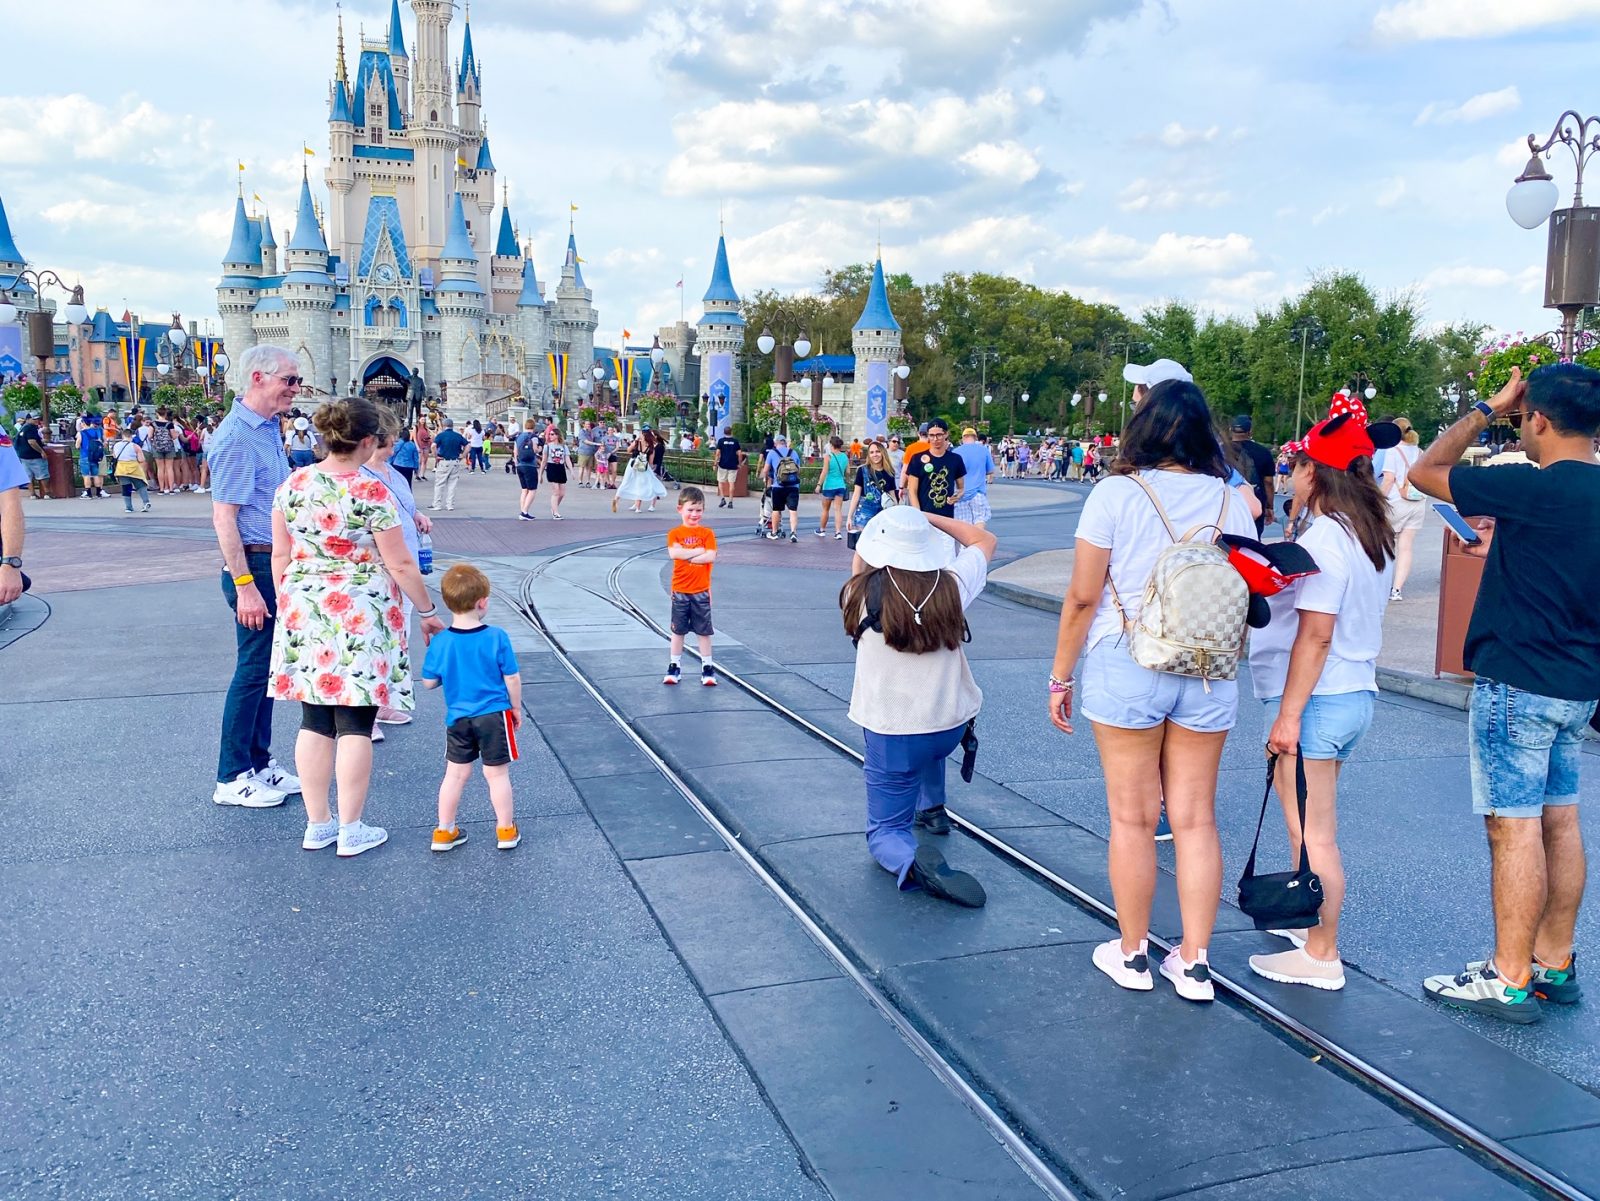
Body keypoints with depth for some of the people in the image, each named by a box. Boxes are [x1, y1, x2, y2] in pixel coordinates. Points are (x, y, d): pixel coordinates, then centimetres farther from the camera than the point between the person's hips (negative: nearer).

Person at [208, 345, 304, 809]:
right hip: (256, 566, -9)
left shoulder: (269, 429, 12)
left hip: (278, 565, 9)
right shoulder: (237, 436, -17)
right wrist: (244, 586, -23)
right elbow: (223, 517, -20)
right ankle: (233, 779, 8)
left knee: (266, 667, 14)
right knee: (253, 670, -2)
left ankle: (259, 762, 25)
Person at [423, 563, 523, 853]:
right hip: (494, 715, -3)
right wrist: (516, 708, 6)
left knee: (456, 774, 15)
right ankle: (506, 830, 20)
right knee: (497, 774, 9)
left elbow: (429, 682, 0)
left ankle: (444, 831, 24)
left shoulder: (439, 642, -9)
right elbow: (512, 679, -9)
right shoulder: (496, 637, -16)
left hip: (457, 718, 3)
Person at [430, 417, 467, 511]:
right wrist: (462, 456, 6)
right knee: (452, 484, 9)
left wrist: (436, 457, -10)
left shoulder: (441, 435, -5)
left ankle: (436, 505, 5)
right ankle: (450, 505, 10)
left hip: (443, 462, -3)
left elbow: (433, 446, -19)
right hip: (455, 462, 3)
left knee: (439, 484, 3)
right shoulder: (458, 436, 5)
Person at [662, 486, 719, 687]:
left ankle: (707, 667, 14)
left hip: (701, 591, 0)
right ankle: (674, 666, 18)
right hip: (680, 591, 0)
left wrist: (686, 556, -14)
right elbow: (673, 553, -18)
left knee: (704, 630, 6)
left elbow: (711, 556, -13)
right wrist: (699, 551, -14)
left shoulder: (707, 533, 0)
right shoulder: (675, 533, 0)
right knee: (678, 630, 9)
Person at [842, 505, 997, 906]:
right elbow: (984, 540, 11)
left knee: (885, 833, 8)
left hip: (891, 734, -3)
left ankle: (914, 859, -23)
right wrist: (926, 516, 11)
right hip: (953, 727, 4)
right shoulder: (952, 587, -10)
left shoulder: (866, 593, -15)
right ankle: (932, 808, 45)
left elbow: (857, 566, 12)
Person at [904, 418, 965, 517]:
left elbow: (961, 487, 17)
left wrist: (958, 495, -7)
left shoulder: (955, 459, 7)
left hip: (948, 516, 3)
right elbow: (912, 491, -1)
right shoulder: (918, 459, -1)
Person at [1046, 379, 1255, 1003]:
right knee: (1196, 818, 10)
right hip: (1210, 672, 3)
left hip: (1127, 666, -3)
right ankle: (1193, 963, 17)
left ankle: (1132, 953, 20)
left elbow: (1082, 598, -8)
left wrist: (1060, 677, 1)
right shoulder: (1231, 501, 4)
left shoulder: (1116, 494, -6)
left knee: (1132, 817, 7)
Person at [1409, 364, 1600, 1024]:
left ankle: (1510, 980, 4)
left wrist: (1485, 410, -1)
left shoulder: (1534, 487, -19)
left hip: (1518, 683, -9)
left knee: (1513, 826, -3)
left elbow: (1425, 472, -9)